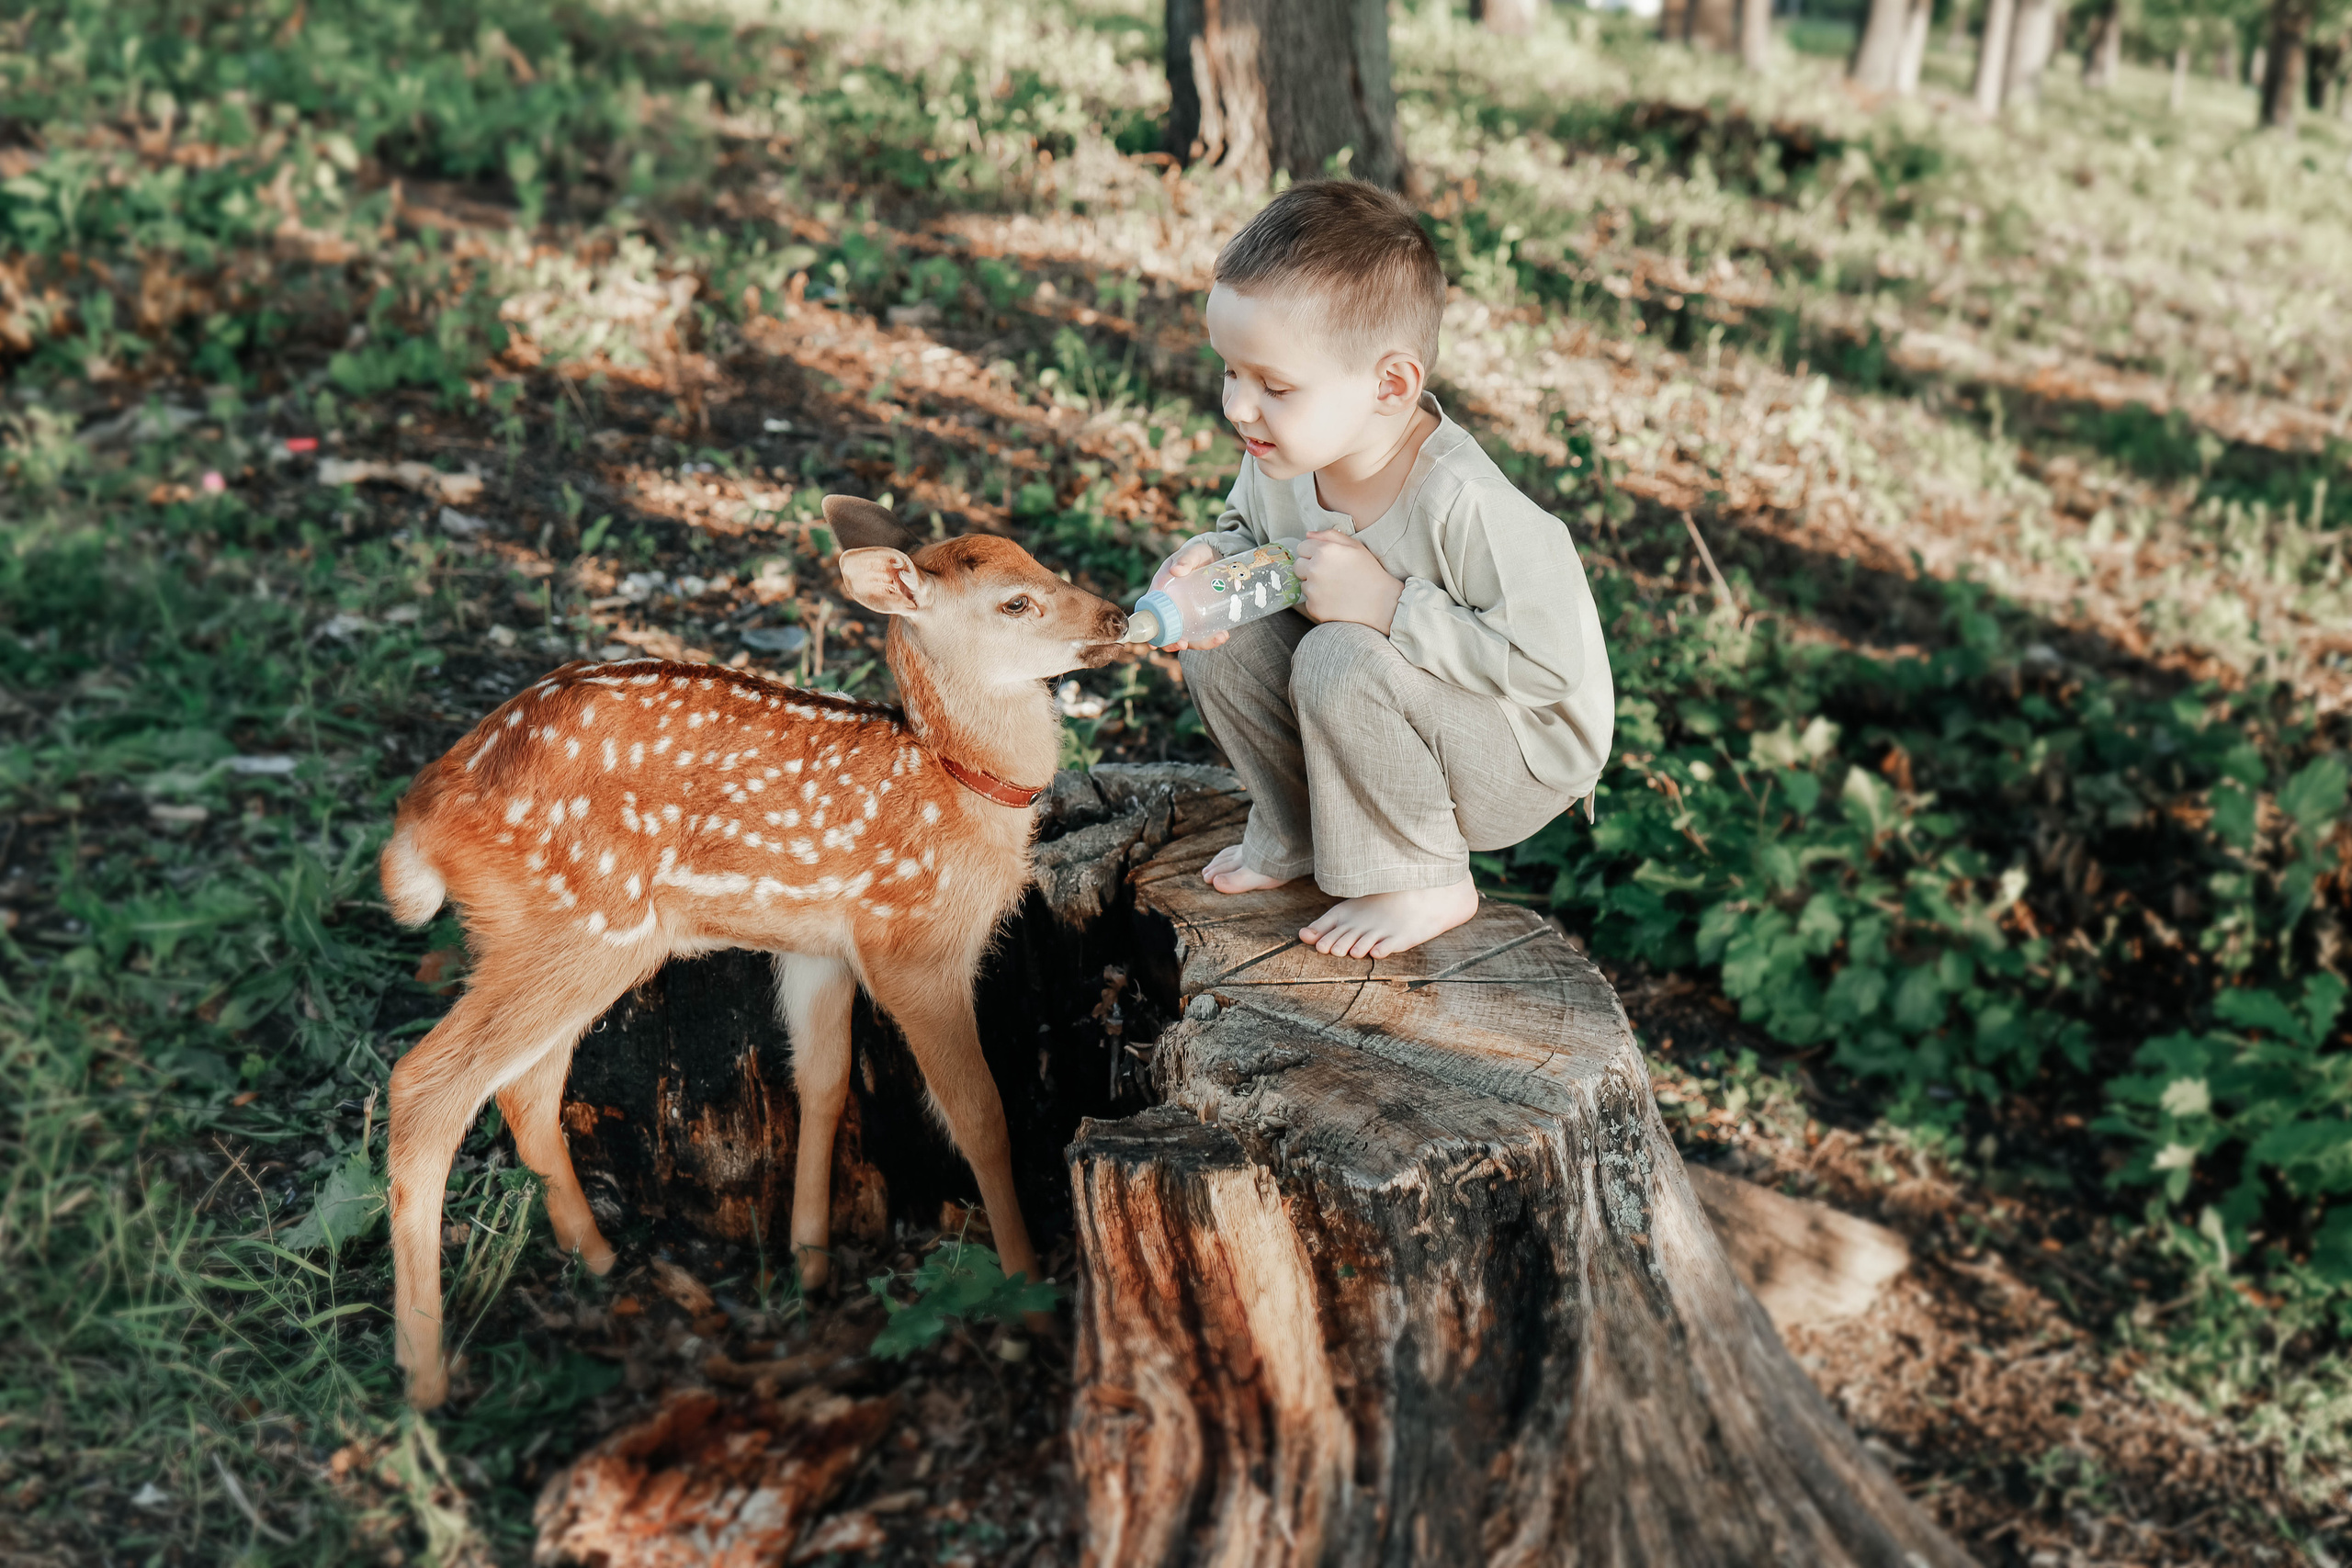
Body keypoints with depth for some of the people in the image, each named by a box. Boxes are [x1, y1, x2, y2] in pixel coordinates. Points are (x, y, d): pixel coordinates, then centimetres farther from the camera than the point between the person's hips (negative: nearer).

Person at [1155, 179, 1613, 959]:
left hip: (1525, 760, -7)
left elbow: (1551, 661, -33)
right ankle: (1296, 834, 12)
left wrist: (1387, 602, -35)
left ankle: (1425, 885, -9)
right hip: (1396, 710, 7)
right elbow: (1248, 533, 11)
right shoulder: (1282, 458, -12)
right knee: (1224, 637, -10)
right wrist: (1208, 560, -14)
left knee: (1342, 660, -31)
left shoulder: (1466, 504, -34)